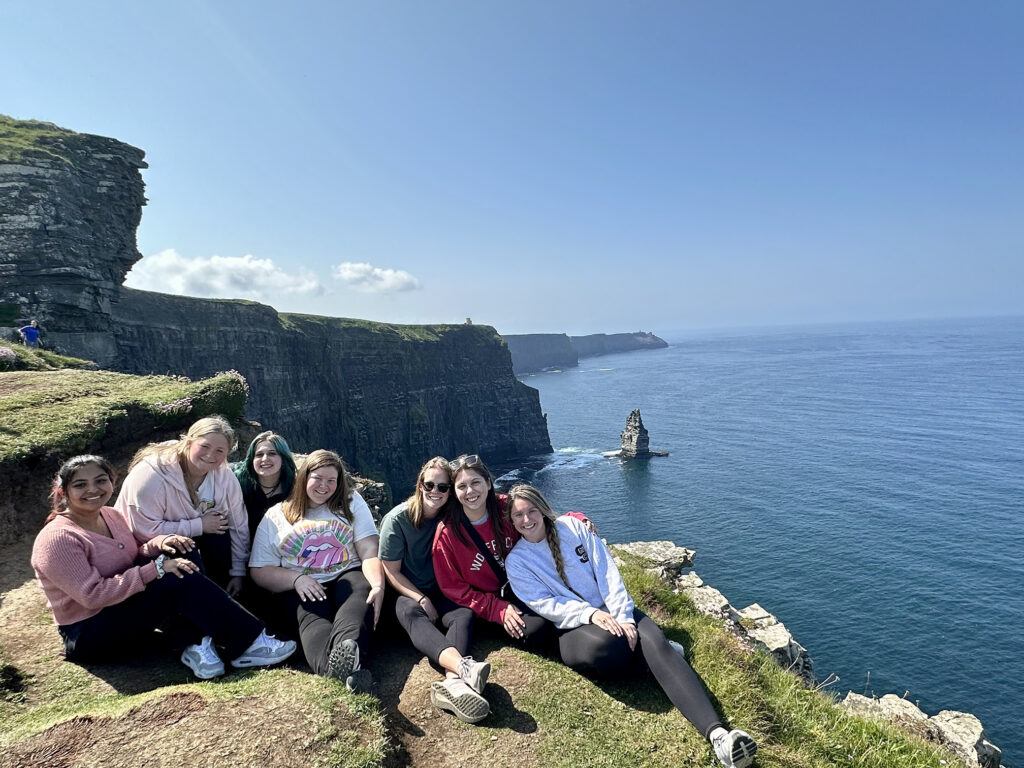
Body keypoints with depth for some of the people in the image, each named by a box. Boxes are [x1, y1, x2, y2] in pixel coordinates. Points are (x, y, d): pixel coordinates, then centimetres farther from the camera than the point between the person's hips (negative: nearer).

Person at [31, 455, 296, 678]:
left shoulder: (110, 515, 5)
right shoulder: (59, 539, -20)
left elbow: (136, 551, 13)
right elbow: (93, 595, -26)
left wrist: (158, 543, -11)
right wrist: (155, 569, -29)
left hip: (125, 607, 8)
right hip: (88, 636, -8)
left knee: (178, 554, -14)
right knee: (178, 580, -28)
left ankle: (198, 644, -22)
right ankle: (250, 643, -24)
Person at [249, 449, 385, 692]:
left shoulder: (352, 502, 14)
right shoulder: (275, 515, 14)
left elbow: (370, 552, 4)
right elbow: (259, 571, 9)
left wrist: (378, 586, -17)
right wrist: (296, 579, -12)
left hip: (347, 576, 1)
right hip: (300, 588, 0)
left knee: (360, 594, -35)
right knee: (312, 617, -34)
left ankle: (348, 651, -66)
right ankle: (347, 668, -65)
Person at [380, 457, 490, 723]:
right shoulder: (397, 519, -8)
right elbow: (392, 572, -6)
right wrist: (422, 600, -16)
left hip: (440, 592, 3)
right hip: (406, 594, -3)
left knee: (464, 613, -29)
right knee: (413, 615, -36)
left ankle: (452, 682, -56)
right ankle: (463, 666, -63)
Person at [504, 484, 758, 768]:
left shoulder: (571, 526, 6)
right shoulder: (516, 561, 3)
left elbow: (606, 571, 0)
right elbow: (543, 603, -8)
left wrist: (622, 616, -14)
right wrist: (590, 614, -22)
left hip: (610, 609, 3)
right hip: (571, 627, -2)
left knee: (655, 642, -26)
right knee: (603, 646, -37)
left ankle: (717, 734, -38)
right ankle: (654, 653, -3)